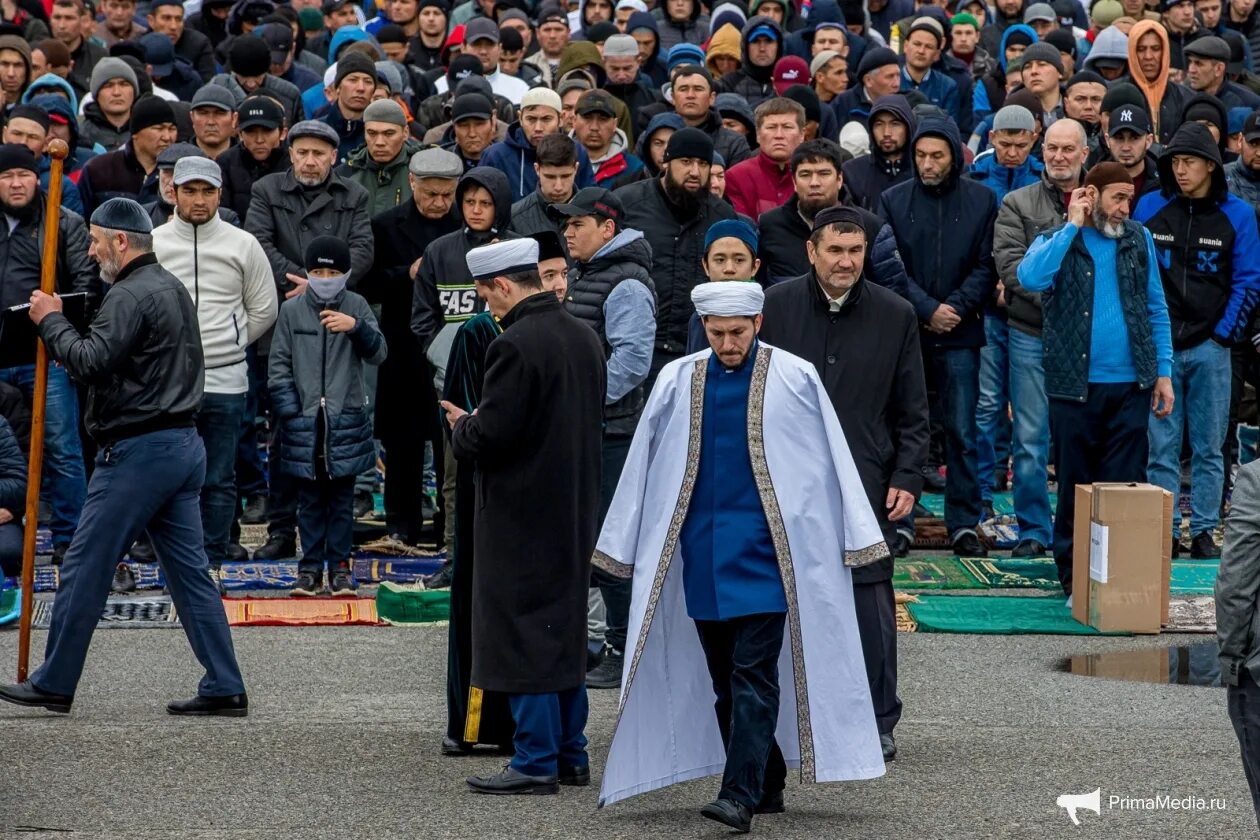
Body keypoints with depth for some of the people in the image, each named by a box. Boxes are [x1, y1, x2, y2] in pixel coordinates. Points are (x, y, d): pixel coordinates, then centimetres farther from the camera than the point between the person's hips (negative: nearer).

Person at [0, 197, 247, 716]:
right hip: (184, 444, 10)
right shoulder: (173, 288, 19)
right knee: (190, 570, 7)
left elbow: (91, 362, -22)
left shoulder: (131, 295, -13)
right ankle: (224, 689, 3)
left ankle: (53, 684, 6)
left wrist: (51, 322, -7)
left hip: (139, 451, -10)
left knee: (85, 569, -1)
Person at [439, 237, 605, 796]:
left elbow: (491, 435, -23)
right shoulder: (584, 338, 8)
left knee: (523, 632, -3)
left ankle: (536, 761, -1)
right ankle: (570, 754, 21)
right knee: (565, 630, 15)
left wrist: (461, 428, 0)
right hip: (575, 510, 9)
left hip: (521, 514, -9)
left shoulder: (515, 346, -20)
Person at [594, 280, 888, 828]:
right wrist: (626, 548, 12)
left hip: (764, 556, -4)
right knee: (725, 679, 9)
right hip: (701, 558, 4)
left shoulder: (795, 380, -3)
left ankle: (740, 796, -15)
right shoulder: (677, 382, 5)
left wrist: (855, 541, 2)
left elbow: (832, 460, 1)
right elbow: (643, 467, 11)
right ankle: (765, 786, 19)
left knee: (753, 676, -11)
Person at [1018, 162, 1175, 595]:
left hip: (1130, 385, 2)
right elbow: (1030, 278, -22)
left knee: (1126, 484, 3)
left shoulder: (1138, 239, 8)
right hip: (1074, 385, -2)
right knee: (1075, 485, 6)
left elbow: (1156, 309, 12)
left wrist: (1163, 372, 5)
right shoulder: (1055, 241, 1)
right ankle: (1073, 576, 15)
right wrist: (1073, 225, -15)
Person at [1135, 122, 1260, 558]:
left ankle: (1203, 531, 9)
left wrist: (1224, 334, -4)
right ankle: (1165, 531, 5)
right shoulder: (1148, 208, 4)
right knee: (1162, 446, 0)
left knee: (1208, 448, 3)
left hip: (1209, 347, 0)